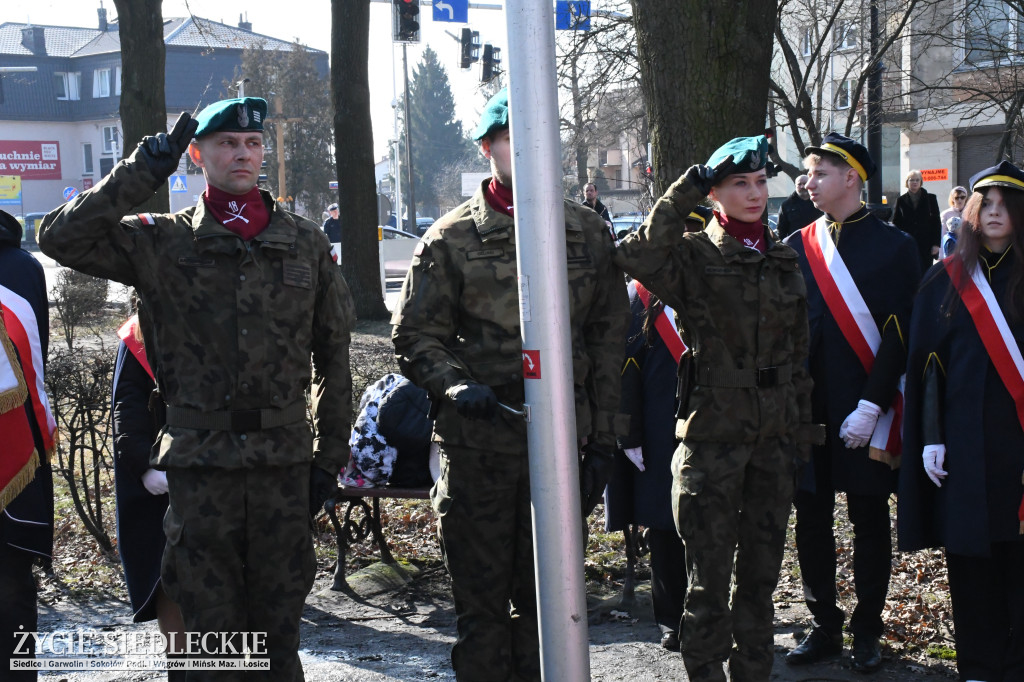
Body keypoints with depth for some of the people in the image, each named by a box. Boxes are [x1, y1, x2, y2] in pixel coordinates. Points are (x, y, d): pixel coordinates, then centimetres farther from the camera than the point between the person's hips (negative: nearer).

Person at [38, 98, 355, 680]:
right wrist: (141, 173, -12)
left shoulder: (306, 243, 8)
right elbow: (61, 238, -9)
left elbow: (333, 353, 11)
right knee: (210, 617, 6)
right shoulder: (162, 243, 2)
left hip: (284, 455, 2)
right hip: (200, 456, -1)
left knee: (279, 619, 10)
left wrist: (331, 454, 8)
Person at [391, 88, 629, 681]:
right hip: (478, 445, -2)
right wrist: (455, 386, -17)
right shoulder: (451, 238, 1)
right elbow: (416, 336, 2)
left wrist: (604, 441, 7)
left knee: (545, 595, 11)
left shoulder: (590, 235, 8)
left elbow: (608, 344, 10)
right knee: (481, 597, 5)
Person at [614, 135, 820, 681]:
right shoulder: (691, 256, -5)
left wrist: (800, 427, 12)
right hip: (712, 434, -5)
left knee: (761, 571, 14)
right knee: (709, 577, 0)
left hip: (773, 435, 5)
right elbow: (638, 257, -29)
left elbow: (797, 351, 15)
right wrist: (686, 190, -23)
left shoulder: (783, 261, 11)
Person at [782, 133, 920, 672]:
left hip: (866, 414, -3)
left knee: (869, 522, 6)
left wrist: (871, 406, -14)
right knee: (811, 520, 8)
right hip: (807, 407, 4)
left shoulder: (894, 247, -3)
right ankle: (824, 626, 23)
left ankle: (867, 632, 19)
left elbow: (900, 335, -8)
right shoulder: (795, 248, 8)